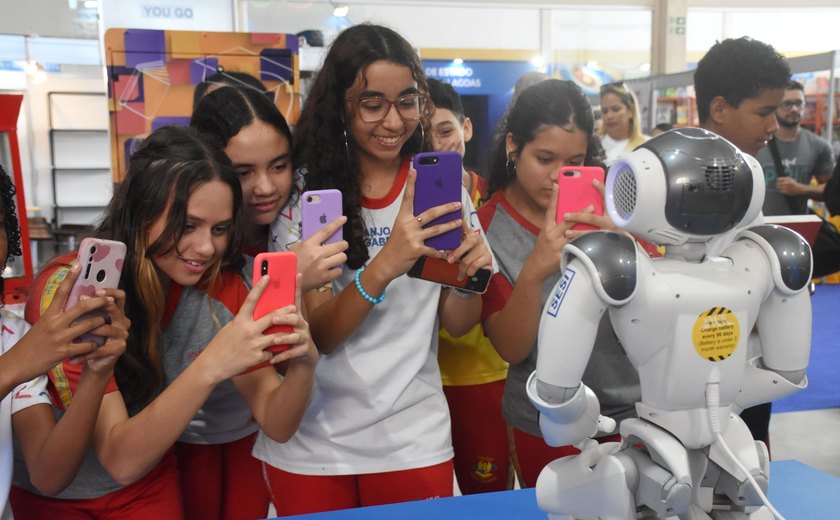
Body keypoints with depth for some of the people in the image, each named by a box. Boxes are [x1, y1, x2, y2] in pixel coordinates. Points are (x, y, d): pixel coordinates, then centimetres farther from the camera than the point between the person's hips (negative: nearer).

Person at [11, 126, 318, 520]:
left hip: (152, 482, 3)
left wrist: (303, 363, -37)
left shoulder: (220, 285, -16)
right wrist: (210, 366, -45)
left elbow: (277, 425, -16)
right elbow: (121, 459, -31)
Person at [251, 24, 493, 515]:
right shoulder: (305, 193, -9)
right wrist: (383, 266, -32)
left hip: (413, 440, 2)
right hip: (310, 444, -1)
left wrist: (472, 271, -22)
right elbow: (318, 335, -14)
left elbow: (457, 323, 0)